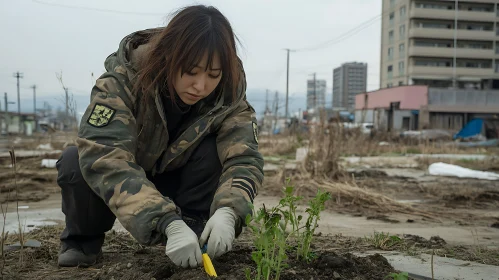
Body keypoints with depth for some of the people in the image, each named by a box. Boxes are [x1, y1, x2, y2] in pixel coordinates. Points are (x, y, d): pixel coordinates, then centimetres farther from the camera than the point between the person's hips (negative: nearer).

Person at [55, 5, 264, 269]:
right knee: (76, 163, -31)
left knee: (213, 151, -28)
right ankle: (82, 241, -2)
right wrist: (168, 223, -54)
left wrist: (227, 211, -52)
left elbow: (244, 156, -31)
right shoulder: (124, 77, -33)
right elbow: (104, 158, -44)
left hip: (175, 178, 1)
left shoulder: (228, 91, -23)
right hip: (122, 179, 0)